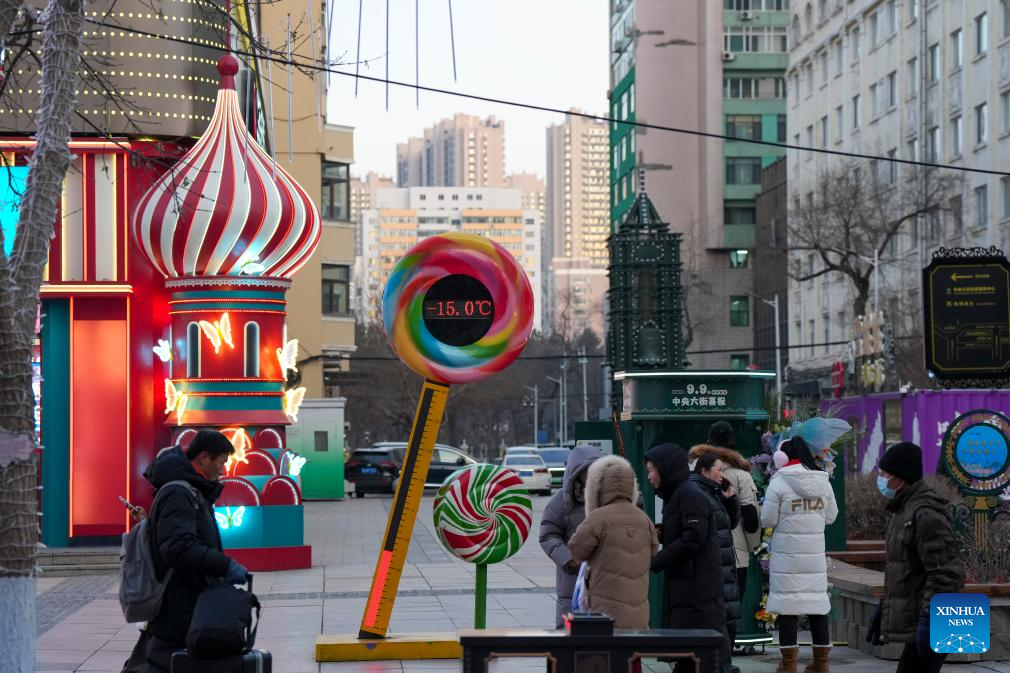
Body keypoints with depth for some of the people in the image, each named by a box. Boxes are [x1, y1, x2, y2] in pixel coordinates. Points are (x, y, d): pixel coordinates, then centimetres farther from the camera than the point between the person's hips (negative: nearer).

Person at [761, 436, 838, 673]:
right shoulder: (823, 482, 3)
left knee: (788, 604, 0)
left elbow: (767, 520, -9)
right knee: (817, 601, 10)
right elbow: (831, 516, 13)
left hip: (787, 554, -4)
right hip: (816, 553, 4)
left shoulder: (778, 483, -11)